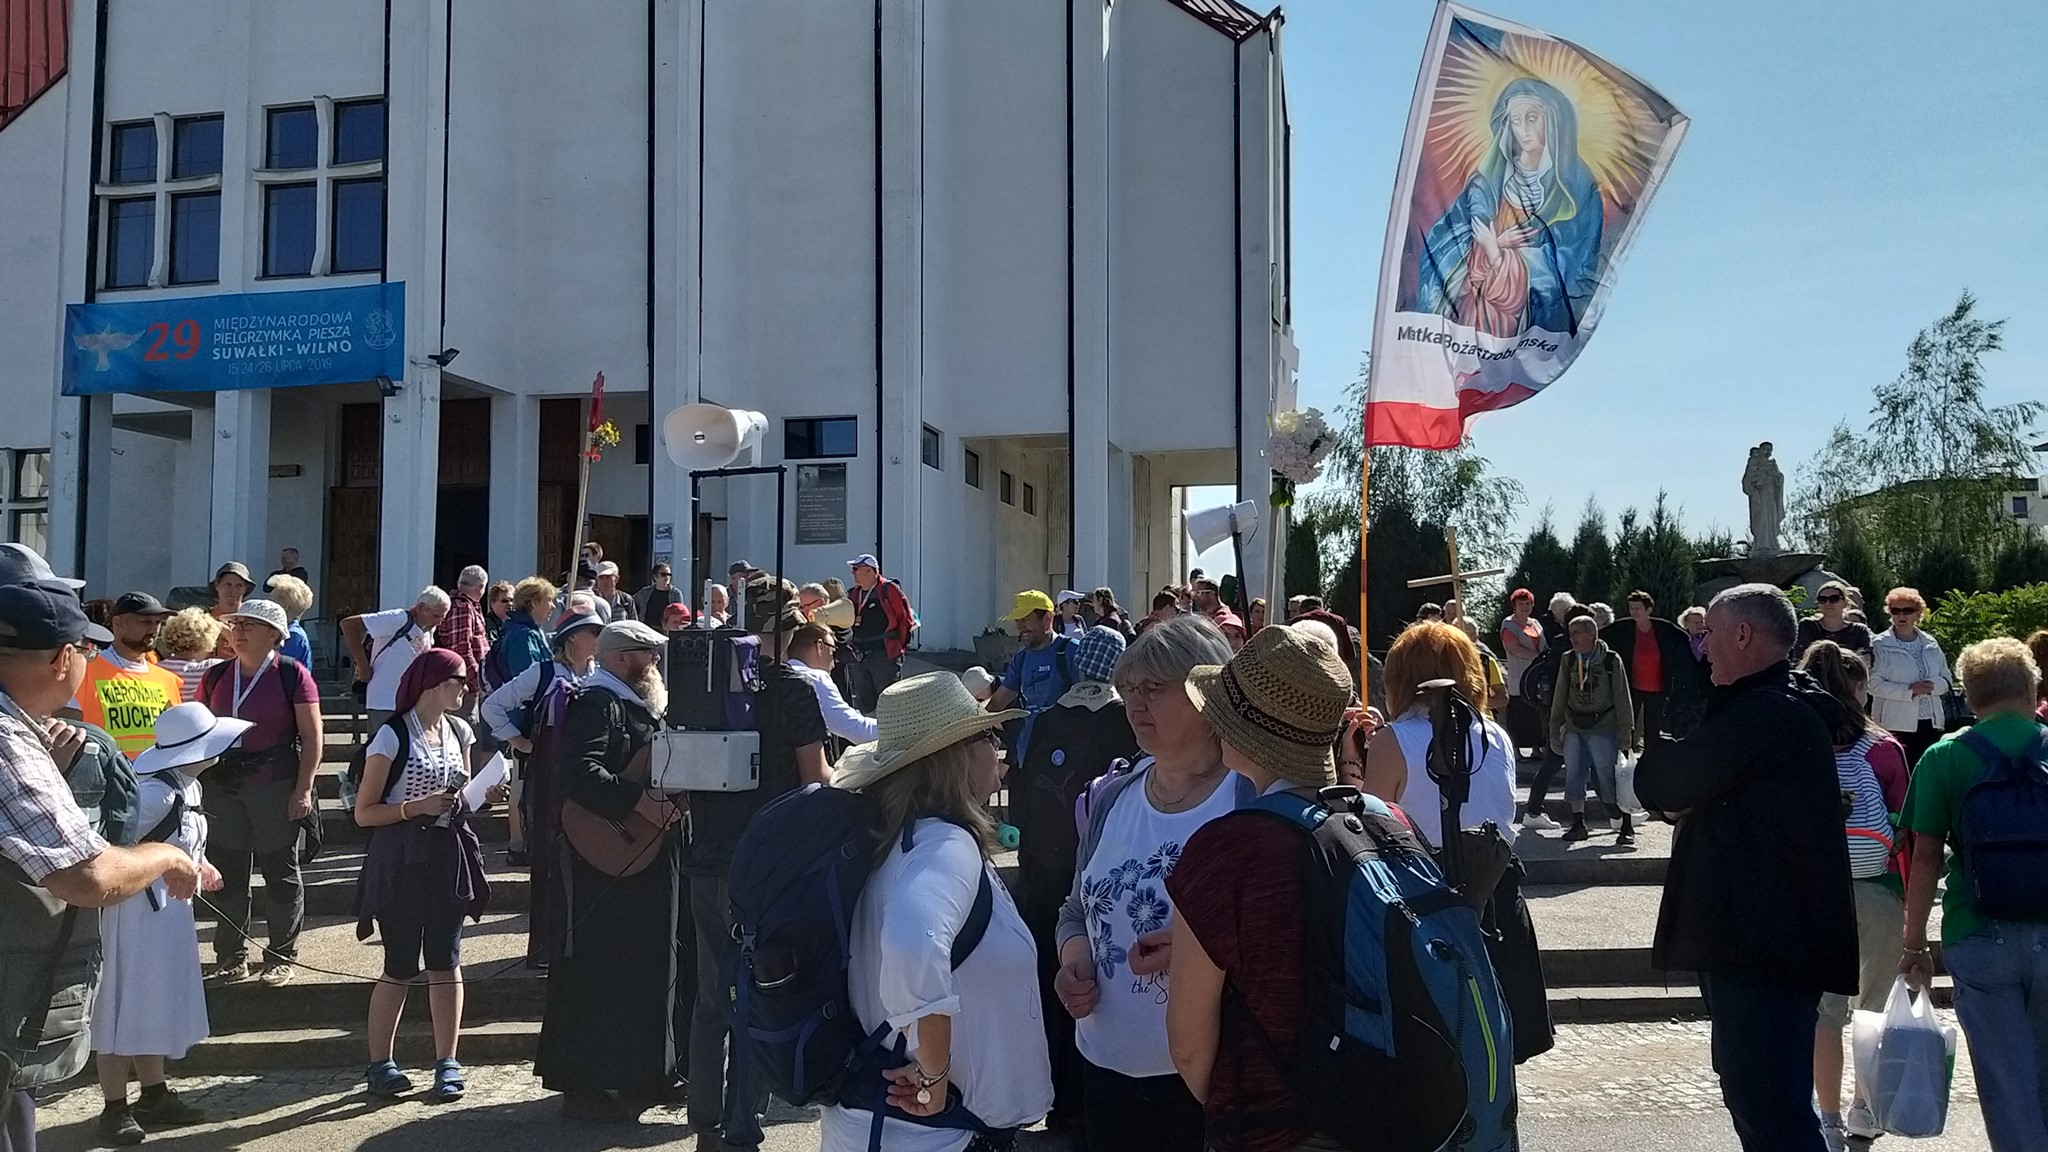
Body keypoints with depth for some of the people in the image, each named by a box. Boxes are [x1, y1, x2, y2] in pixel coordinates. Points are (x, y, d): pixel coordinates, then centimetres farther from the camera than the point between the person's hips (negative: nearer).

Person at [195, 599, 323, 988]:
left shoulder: (292, 675, -5)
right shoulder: (216, 676, 10)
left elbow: (312, 736, -6)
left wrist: (304, 789, -11)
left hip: (276, 787, -5)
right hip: (224, 787, 5)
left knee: (280, 871, 3)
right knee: (227, 872, 8)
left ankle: (282, 956, 15)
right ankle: (232, 957, 20)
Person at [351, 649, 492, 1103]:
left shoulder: (458, 731, 9)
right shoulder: (393, 736, -9)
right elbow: (364, 812, -9)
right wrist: (416, 807, -20)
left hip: (449, 857, 5)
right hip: (402, 860, -5)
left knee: (446, 962, 5)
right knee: (400, 967, 0)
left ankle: (447, 1063, 11)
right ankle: (379, 1063, 15)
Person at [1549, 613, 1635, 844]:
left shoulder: (1611, 661, -4)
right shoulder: (1568, 661, 7)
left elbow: (1622, 699, -2)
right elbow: (1559, 698, 12)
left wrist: (1625, 732, -5)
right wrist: (1555, 731, 9)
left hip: (1603, 729, -4)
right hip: (1574, 728, 5)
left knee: (1609, 777, -6)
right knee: (1573, 776, 5)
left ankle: (1627, 827, 4)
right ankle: (1578, 824, 16)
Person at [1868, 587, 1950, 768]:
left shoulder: (1931, 644, 11)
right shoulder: (1880, 645, -3)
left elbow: (1946, 680, 12)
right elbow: (1874, 684, -11)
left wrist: (1932, 686, -10)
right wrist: (1909, 690, -20)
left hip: (1931, 722, 5)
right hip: (1897, 724, -5)